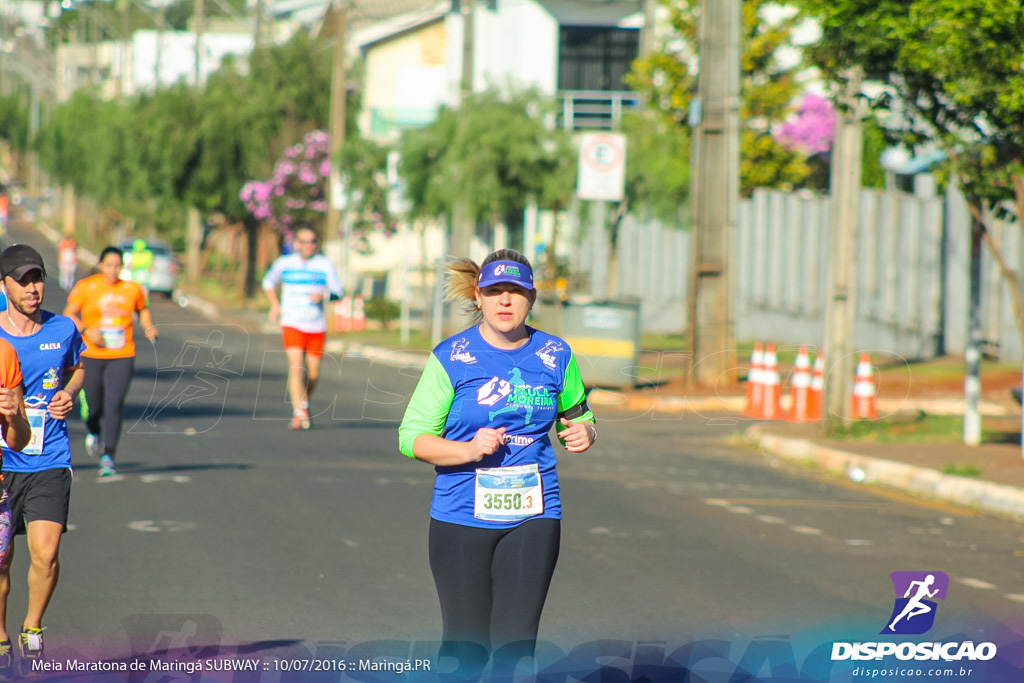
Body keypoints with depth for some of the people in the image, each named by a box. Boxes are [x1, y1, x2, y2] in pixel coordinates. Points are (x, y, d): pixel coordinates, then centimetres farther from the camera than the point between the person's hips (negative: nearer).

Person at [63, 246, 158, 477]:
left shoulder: (132, 289, 4)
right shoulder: (86, 287, -1)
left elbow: (143, 310, 21)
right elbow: (68, 315, 1)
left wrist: (149, 328, 3)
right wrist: (86, 330, -16)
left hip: (122, 357, 0)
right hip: (91, 355, 0)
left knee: (114, 406, -12)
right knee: (92, 405, 7)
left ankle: (108, 457, -12)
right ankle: (93, 432, 43)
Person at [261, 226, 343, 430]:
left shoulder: (325, 264, 2)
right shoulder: (284, 263, 3)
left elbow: (337, 292, 2)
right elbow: (269, 282, 22)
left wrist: (323, 296, -19)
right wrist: (275, 305, 9)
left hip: (317, 327, 2)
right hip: (292, 324, -2)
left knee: (313, 373, 6)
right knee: (296, 368, -19)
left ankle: (305, 404, 34)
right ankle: (299, 413, -24)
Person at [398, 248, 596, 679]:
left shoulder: (555, 356, 5)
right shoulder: (451, 357, -3)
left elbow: (577, 415, 21)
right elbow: (411, 437, -2)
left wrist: (584, 433, -4)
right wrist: (470, 450, -19)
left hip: (532, 518, 2)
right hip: (461, 519, -1)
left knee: (516, 645, -6)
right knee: (467, 647, 3)